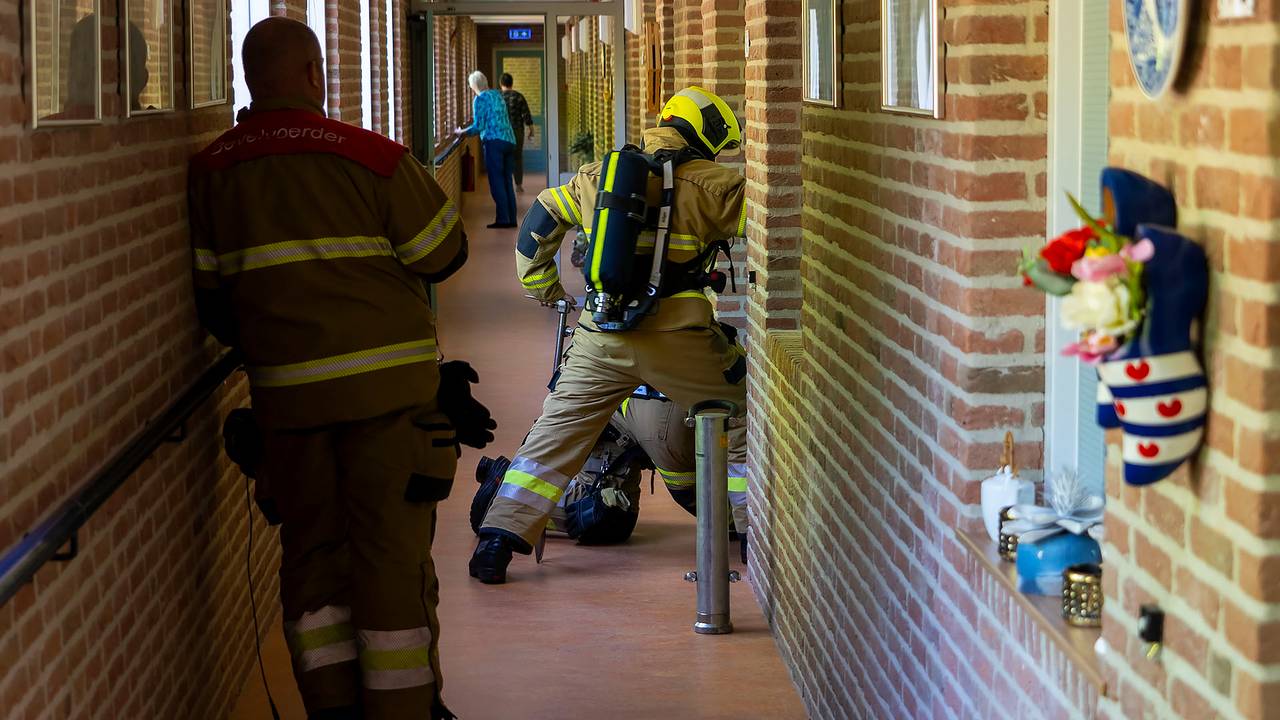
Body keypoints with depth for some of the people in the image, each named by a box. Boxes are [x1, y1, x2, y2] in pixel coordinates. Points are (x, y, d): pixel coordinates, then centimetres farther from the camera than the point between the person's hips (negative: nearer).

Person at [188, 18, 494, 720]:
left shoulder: (209, 170, 3)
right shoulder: (370, 156, -9)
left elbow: (207, 295, 7)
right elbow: (443, 255, -2)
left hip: (283, 393, 4)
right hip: (387, 383, -3)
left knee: (311, 548, 13)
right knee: (392, 551, 3)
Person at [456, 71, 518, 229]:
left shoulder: (480, 99, -5)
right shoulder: (497, 95, 17)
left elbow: (478, 126, -9)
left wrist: (462, 132, 5)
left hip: (494, 141, -7)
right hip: (509, 140, 7)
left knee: (496, 181, -5)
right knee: (507, 181, 10)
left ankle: (503, 219, -10)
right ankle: (511, 218, 8)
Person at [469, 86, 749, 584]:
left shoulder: (597, 175, 14)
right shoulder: (709, 185, -1)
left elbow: (540, 221, 20)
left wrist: (543, 288, 28)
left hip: (600, 339, 4)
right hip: (677, 338, -4)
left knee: (554, 434, 12)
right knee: (743, 426, 13)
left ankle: (497, 541, 7)